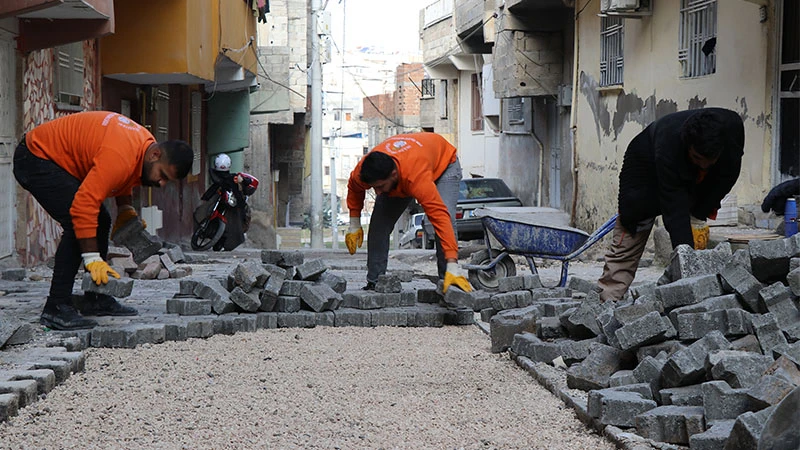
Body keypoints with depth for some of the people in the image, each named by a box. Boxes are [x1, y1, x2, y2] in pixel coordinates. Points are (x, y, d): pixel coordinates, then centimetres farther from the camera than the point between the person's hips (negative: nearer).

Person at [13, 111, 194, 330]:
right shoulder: (119, 156, -34)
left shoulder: (145, 143, -3)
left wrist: (126, 210, 2)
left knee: (101, 222, 9)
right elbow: (84, 205, -37)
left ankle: (97, 300, 14)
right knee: (77, 224, -22)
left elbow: (124, 177, 18)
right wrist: (92, 259, -36)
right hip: (34, 158, -11)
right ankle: (56, 308, -21)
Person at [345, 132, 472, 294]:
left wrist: (452, 266, -58)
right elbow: (354, 188, -5)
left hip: (443, 163, -5)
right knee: (379, 222, -11)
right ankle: (373, 282, 0)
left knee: (445, 216, -28)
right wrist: (354, 225, -6)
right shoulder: (362, 173, -33)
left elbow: (440, 216, -54)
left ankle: (447, 282, -21)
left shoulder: (417, 177, -50)